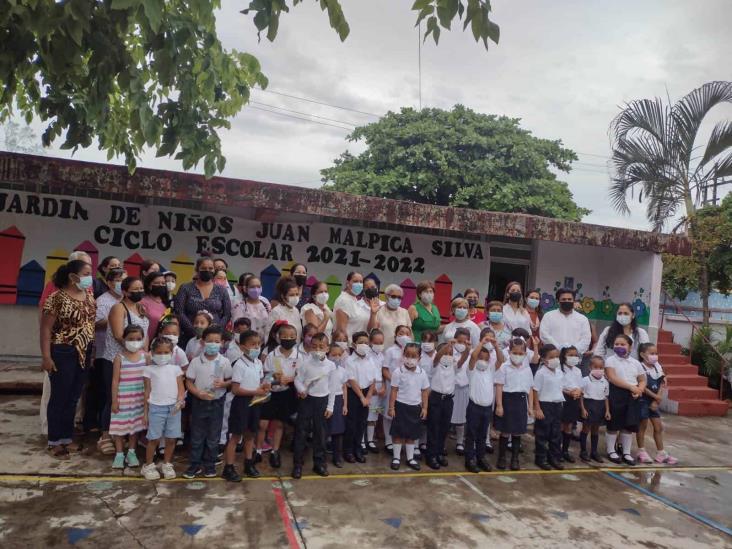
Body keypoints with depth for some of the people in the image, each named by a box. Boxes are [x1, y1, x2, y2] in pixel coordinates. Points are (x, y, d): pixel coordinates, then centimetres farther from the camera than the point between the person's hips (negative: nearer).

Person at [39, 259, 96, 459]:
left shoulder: (89, 296, 7)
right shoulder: (57, 298, -14)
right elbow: (46, 328, -13)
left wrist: (91, 353, 10)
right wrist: (46, 357, -16)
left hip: (84, 354, 6)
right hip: (63, 354, -6)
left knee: (73, 398, 14)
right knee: (60, 398, 4)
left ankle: (67, 438, 27)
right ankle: (54, 442, 18)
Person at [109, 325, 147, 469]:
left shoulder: (145, 356, -2)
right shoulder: (119, 357, -9)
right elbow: (115, 380, -7)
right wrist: (114, 400, -8)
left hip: (138, 398, 2)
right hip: (123, 398, -2)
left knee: (135, 425, 11)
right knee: (120, 425, 6)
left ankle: (131, 452, 25)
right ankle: (119, 454, 20)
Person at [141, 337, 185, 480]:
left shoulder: (175, 368, 7)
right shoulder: (149, 369, 3)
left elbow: (181, 388, 5)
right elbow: (147, 392, 5)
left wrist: (181, 400, -15)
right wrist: (146, 412, 5)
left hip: (173, 407, 2)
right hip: (156, 407, -2)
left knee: (171, 438, 8)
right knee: (154, 438, 3)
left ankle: (167, 464, 24)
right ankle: (148, 466, 20)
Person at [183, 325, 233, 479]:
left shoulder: (224, 362, -6)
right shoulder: (196, 361, -7)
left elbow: (230, 380, 3)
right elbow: (189, 382, -3)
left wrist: (223, 384, -19)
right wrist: (199, 393, -18)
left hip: (217, 402, 0)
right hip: (199, 401, 0)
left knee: (213, 436, 10)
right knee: (196, 435, 10)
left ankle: (209, 464, 25)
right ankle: (195, 464, 24)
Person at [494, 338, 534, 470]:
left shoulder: (527, 369, 8)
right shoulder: (504, 367, -5)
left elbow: (530, 389, 12)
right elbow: (499, 387, -7)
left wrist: (530, 407, 8)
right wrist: (499, 405, -12)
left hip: (521, 401, 4)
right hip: (507, 399, -3)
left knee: (517, 432, 9)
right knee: (505, 432, 3)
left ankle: (515, 458, 20)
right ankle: (501, 458, 16)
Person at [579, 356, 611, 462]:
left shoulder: (605, 382, 5)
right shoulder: (585, 380, -9)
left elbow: (606, 397, 10)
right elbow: (581, 395, -7)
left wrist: (607, 410, 5)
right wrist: (583, 409, -12)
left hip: (600, 406, 4)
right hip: (588, 404, -4)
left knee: (596, 429, 13)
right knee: (586, 428, 3)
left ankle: (594, 452, 23)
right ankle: (583, 451, 12)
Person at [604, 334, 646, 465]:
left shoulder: (636, 363, 10)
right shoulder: (611, 360, -4)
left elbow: (642, 381, 11)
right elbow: (612, 378, -15)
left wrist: (639, 390, -11)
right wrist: (631, 387, -19)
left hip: (633, 396, 4)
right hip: (616, 394, -4)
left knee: (629, 426, 9)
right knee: (614, 425, 3)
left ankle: (626, 453, 20)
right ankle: (611, 451, 16)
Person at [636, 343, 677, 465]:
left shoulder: (657, 367, 4)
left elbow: (662, 386, 3)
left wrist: (657, 400, -6)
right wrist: (656, 397, -15)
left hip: (654, 402, 7)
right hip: (643, 400, -7)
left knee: (659, 427, 10)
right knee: (642, 426, 3)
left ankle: (661, 453, 19)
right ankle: (641, 452, 14)